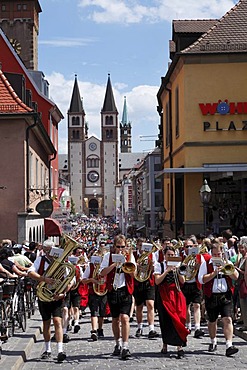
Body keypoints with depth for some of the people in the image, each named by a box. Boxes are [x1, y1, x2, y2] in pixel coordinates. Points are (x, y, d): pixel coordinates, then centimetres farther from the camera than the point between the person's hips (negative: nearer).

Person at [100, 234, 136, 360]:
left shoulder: (129, 256, 5)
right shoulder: (108, 256, 5)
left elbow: (133, 274, -2)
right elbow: (102, 272, -6)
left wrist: (127, 262, -15)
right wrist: (115, 264, -15)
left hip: (125, 290, -2)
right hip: (113, 290, 2)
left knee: (125, 318, -15)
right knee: (115, 319, 13)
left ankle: (125, 347, -16)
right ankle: (118, 344, 30)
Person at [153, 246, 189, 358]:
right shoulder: (159, 265, 4)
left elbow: (182, 281, 4)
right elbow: (157, 281, -8)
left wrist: (177, 270, -9)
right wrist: (167, 271, -14)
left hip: (176, 294, 1)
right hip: (164, 295, -1)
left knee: (178, 318, -9)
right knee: (166, 320, 3)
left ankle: (179, 346, -12)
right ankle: (165, 345, 19)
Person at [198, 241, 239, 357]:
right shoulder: (206, 264, 3)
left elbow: (236, 276, 1)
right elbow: (201, 279, -8)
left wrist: (225, 268, -12)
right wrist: (215, 273, -14)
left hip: (226, 296, 0)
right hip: (211, 296, 0)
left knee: (227, 319, -13)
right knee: (212, 321, 12)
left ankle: (229, 346, -18)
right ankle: (213, 342, 33)